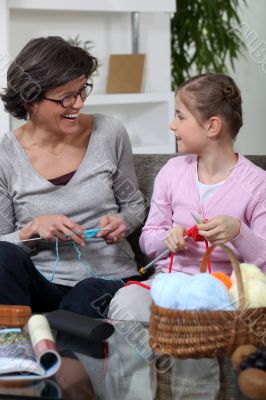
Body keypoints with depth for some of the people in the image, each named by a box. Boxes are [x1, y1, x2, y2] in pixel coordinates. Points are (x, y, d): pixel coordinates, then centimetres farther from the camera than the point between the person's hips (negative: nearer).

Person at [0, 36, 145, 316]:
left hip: (107, 280, 0)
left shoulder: (110, 134, 0)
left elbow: (134, 206, 15)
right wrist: (32, 230, -18)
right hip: (41, 284, 1)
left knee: (82, 303, -35)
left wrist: (121, 223, -7)